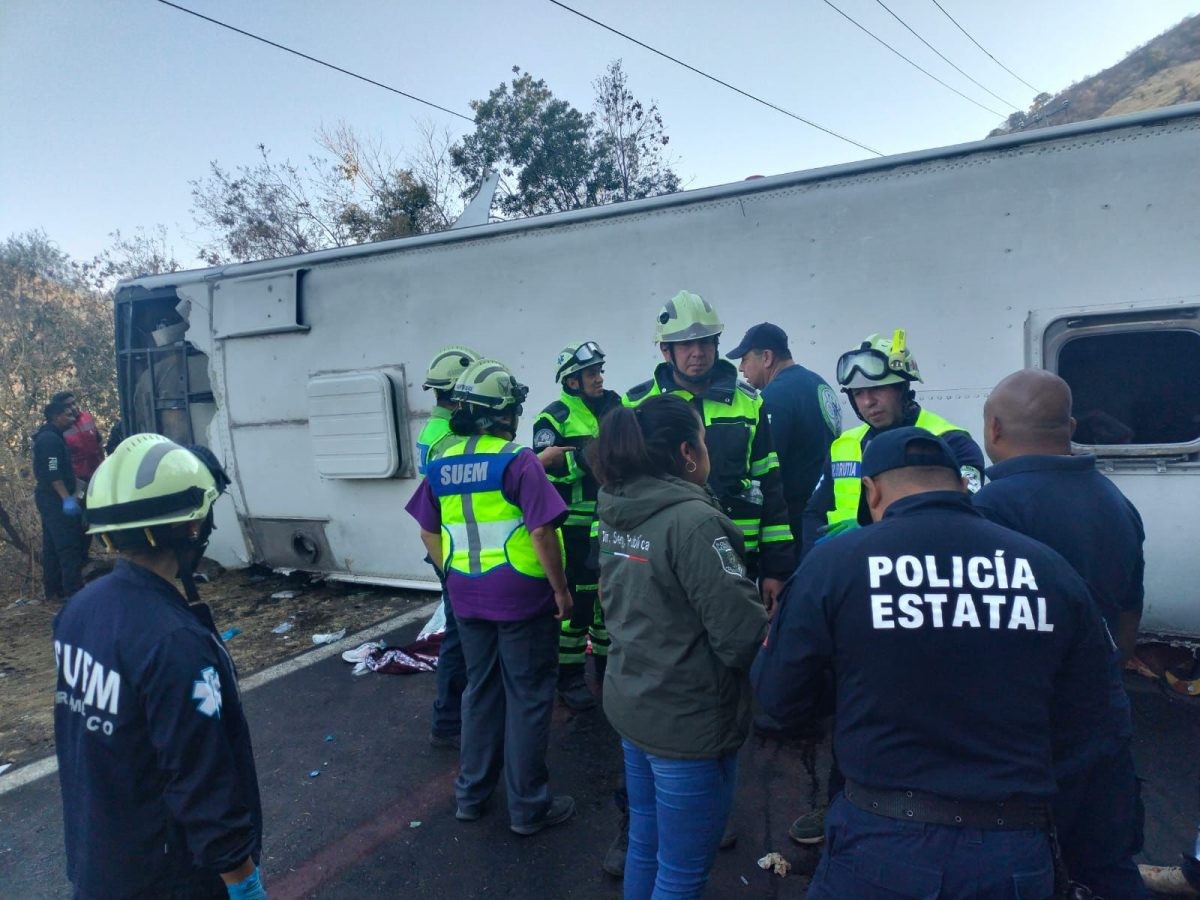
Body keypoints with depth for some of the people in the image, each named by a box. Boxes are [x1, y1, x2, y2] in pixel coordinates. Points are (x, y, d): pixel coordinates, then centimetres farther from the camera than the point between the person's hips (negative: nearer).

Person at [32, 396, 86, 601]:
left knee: (52, 547, 14)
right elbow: (53, 473, -23)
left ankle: (53, 591, 20)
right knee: (69, 547, -11)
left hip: (48, 499, 11)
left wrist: (67, 496, 26)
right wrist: (67, 498, -26)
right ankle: (74, 592, -11)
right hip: (56, 499, -11)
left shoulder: (46, 437, 17)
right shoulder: (51, 439, -15)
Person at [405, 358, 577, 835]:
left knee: (480, 691, 21)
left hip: (467, 597, 6)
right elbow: (541, 531, -20)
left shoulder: (441, 464, 4)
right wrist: (561, 589, -10)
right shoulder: (516, 460, -16)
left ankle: (471, 793, 33)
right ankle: (528, 806, 19)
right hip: (521, 596, -6)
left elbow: (429, 534, 10)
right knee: (528, 698, 8)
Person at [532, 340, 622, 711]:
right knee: (576, 600, 1)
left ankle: (606, 663, 33)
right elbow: (543, 469, -17)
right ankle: (569, 676, 15)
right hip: (575, 527, -6)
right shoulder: (554, 418, -9)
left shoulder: (614, 406, 9)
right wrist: (583, 459, -29)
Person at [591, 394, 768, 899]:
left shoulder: (617, 514, 1)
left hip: (629, 704, 8)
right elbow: (742, 635, -24)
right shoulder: (694, 521, -24)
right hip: (689, 722, -8)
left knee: (644, 844, 24)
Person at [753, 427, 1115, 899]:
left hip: (882, 842, -2)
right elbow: (1088, 711, 5)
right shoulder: (1053, 569, -5)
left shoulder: (833, 562, -14)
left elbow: (778, 699, -5)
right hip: (1016, 851, 3)